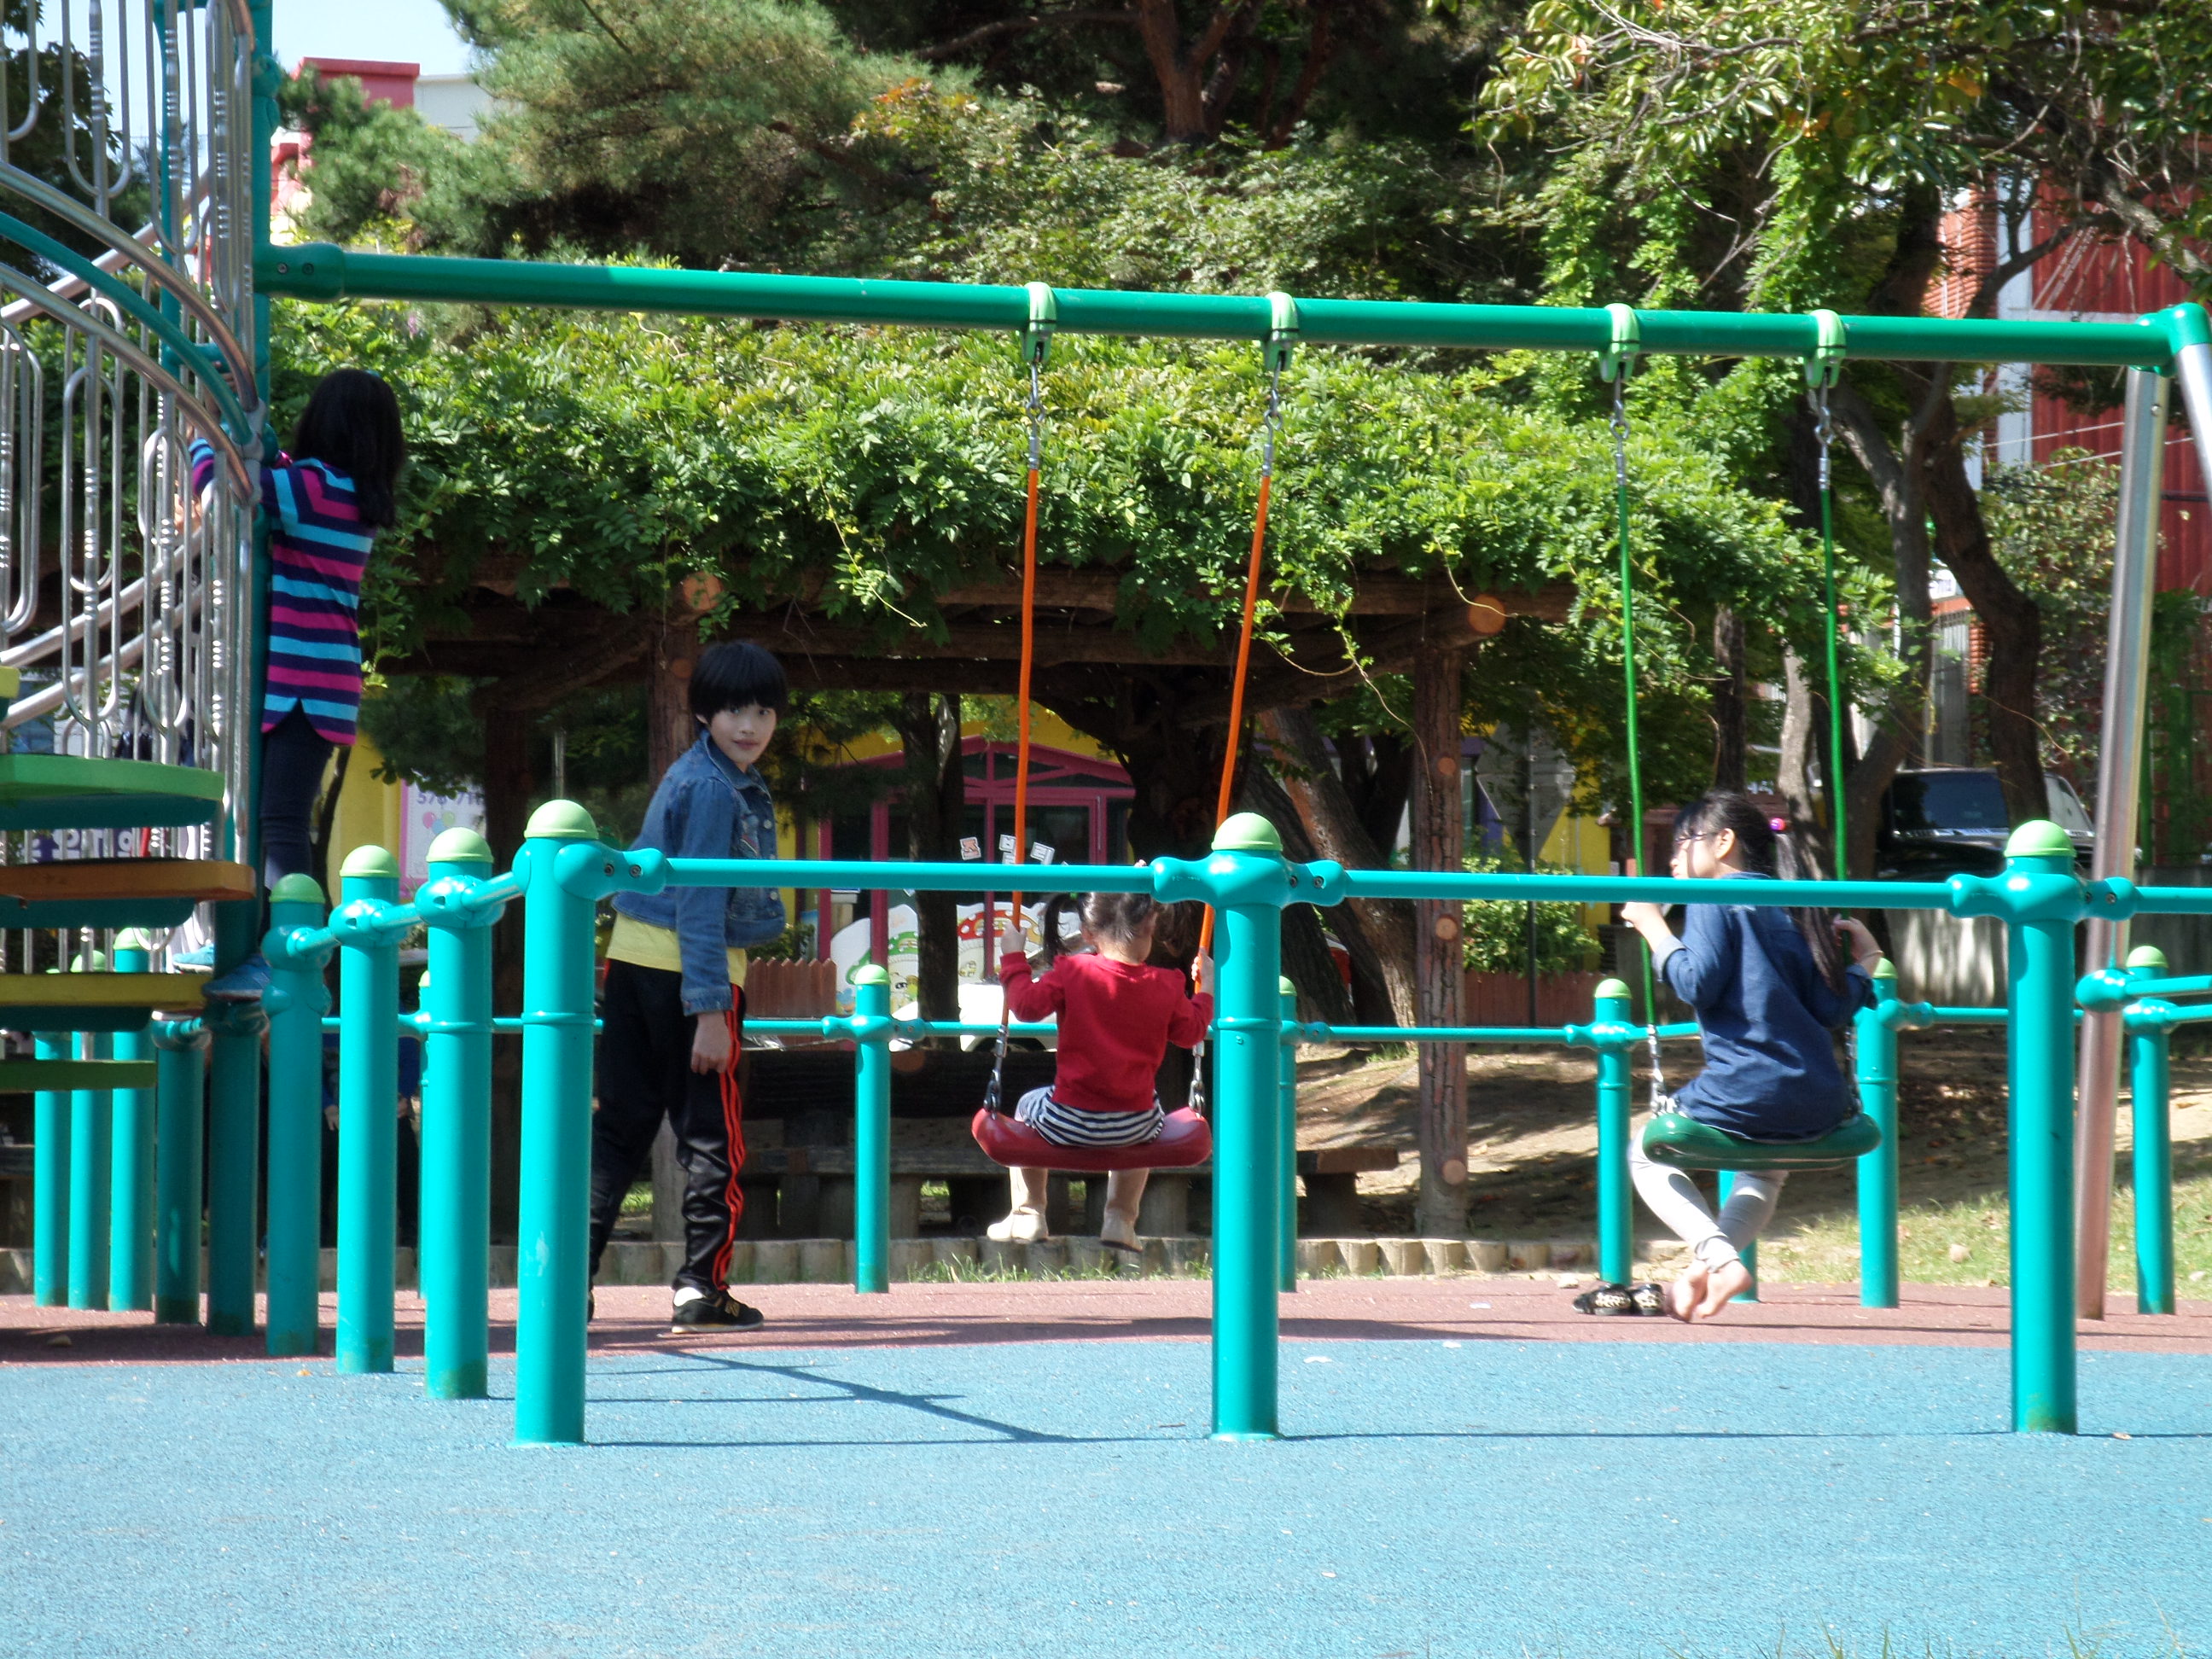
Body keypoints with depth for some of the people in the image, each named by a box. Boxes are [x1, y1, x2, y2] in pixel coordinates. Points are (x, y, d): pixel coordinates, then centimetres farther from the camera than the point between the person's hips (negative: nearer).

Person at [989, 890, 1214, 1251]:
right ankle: (1120, 1219, 33)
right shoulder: (1166, 987, -3)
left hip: (1069, 1124, -2)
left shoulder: (1071, 973, -11)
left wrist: (1013, 959, 6)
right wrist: (1206, 990, 27)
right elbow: (1191, 1032, 11)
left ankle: (1027, 1213, 29)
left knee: (1028, 1106, 33)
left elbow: (1027, 1005, -8)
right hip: (1134, 1126, 2)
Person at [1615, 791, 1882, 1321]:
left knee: (1646, 1154, 20)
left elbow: (1697, 984, -13)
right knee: (1765, 1170, 39)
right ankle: (1715, 1256, 13)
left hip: (1745, 1093, -6)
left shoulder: (1715, 900, -1)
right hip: (1819, 1108, 6)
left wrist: (1653, 927, -4)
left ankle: (1719, 1257, -4)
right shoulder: (1795, 909, 18)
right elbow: (1831, 1009, 10)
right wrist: (1866, 960, 27)